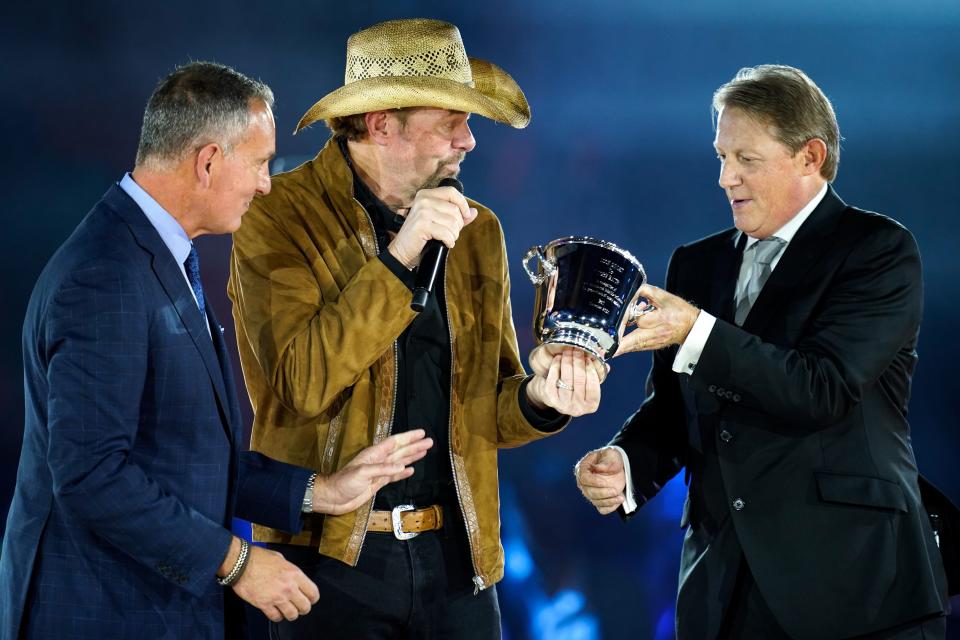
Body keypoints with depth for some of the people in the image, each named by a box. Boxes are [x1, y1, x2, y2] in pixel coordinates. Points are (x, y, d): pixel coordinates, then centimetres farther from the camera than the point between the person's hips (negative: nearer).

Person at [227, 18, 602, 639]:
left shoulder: (479, 232, 9)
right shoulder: (279, 219, -6)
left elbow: (484, 406, 14)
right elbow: (304, 383, -18)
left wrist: (537, 397, -8)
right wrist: (399, 257, -23)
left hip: (455, 550, 4)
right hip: (331, 551, -4)